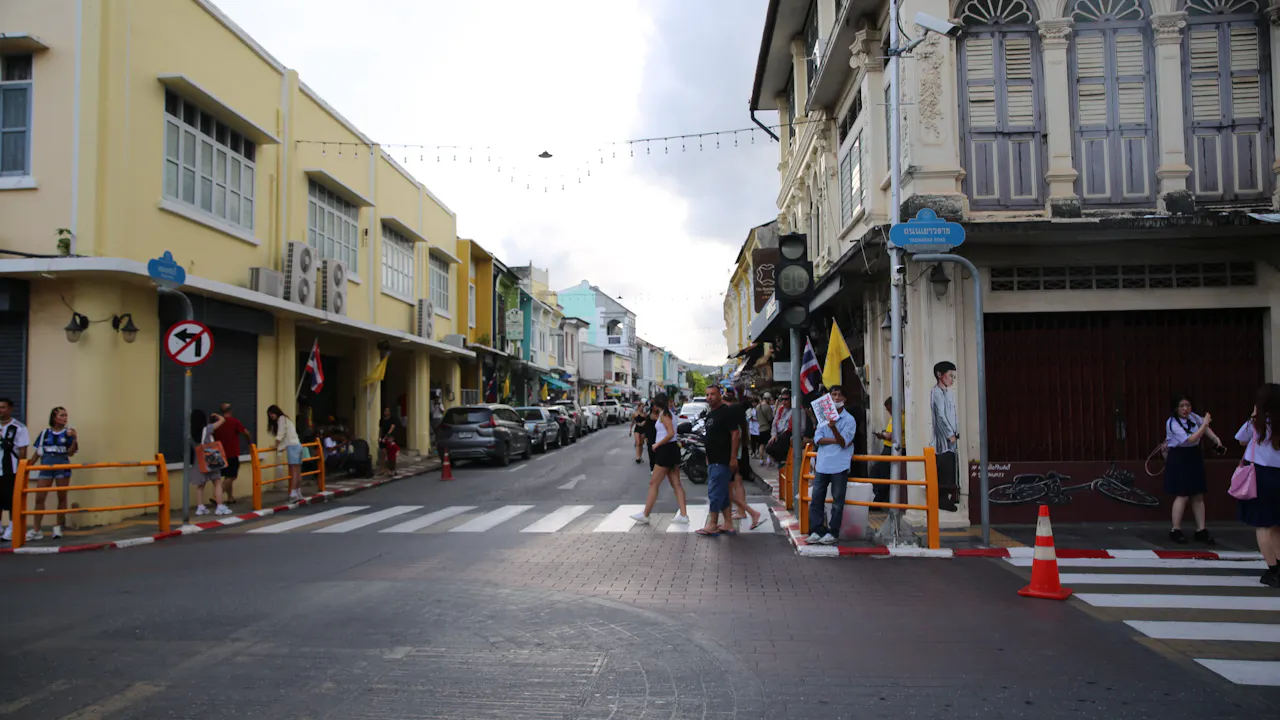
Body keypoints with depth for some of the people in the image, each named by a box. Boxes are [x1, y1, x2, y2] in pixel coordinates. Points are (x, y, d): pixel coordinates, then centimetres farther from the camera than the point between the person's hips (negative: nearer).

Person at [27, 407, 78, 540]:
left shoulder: (68, 432, 1)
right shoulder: (45, 432, 6)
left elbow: (70, 453, -5)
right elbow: (38, 451, 12)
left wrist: (74, 439, -18)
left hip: (62, 466, -1)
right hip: (46, 467, 2)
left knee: (62, 497, 6)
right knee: (39, 498, -1)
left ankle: (58, 527, 17)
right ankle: (36, 530, 4)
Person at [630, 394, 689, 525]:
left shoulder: (664, 414, -13)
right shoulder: (668, 413, 15)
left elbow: (671, 434, -23)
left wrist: (657, 445, -16)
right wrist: (653, 411, 14)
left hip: (666, 450, -10)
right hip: (672, 450, 10)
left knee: (653, 484, -3)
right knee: (676, 484, 6)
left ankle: (645, 514, 2)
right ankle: (683, 515, 2)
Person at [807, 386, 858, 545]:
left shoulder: (849, 420, -1)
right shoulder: (823, 416, 11)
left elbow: (843, 442, -12)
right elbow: (817, 439, 1)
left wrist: (834, 428, -27)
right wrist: (836, 440, -11)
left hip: (839, 465, -4)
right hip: (822, 464, 4)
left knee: (837, 501, 1)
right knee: (816, 498, 4)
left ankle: (833, 532, 9)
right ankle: (816, 530, 12)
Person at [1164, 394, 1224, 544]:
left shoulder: (1193, 417, 1)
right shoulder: (1172, 423, -20)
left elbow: (1204, 426, 23)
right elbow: (1191, 439, -25)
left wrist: (1216, 439, 15)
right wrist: (1205, 423, -18)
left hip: (1194, 458, 7)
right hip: (1179, 460, -7)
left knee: (1198, 496, 8)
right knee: (1183, 496, -7)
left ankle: (1201, 530, 14)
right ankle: (1176, 531, 4)